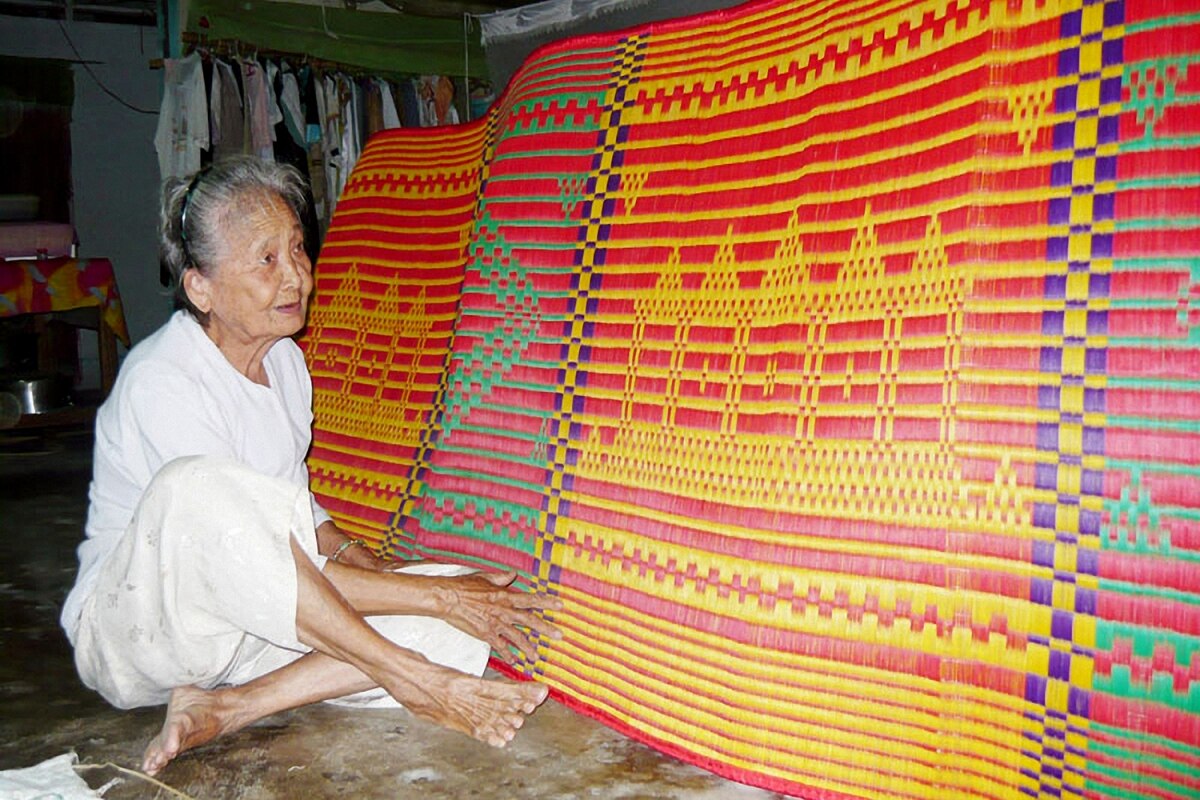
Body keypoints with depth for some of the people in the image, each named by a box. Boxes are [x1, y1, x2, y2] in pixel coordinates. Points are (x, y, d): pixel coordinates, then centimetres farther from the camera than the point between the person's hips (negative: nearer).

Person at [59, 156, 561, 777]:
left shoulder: (284, 358, 4)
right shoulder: (162, 382, -22)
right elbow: (251, 567, -26)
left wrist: (376, 568, -8)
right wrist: (434, 594, -25)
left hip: (252, 621, 7)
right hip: (132, 629, -6)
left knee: (472, 607, -15)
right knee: (194, 488, -41)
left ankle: (223, 710, -21)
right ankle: (417, 682, -29)